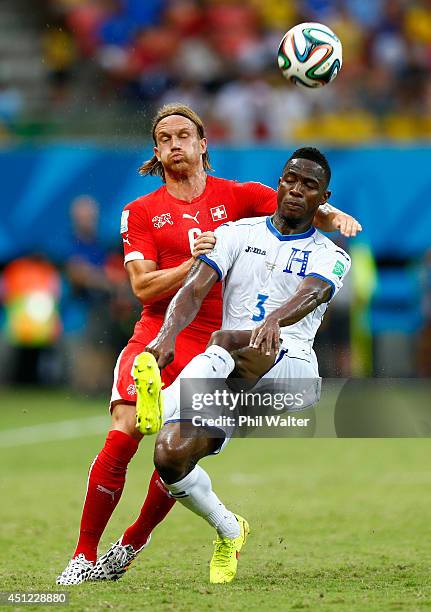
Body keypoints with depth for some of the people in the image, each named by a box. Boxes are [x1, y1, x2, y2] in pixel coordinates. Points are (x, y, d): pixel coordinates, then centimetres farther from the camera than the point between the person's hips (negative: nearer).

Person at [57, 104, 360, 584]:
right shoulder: (142, 212, 9)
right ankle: (84, 555, -9)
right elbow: (143, 287, 0)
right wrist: (195, 264, -15)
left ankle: (131, 544, 16)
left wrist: (335, 217, -19)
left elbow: (303, 207, 3)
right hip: (156, 335, 0)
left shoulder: (237, 196, 8)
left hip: (212, 346, 0)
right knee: (122, 437, -17)